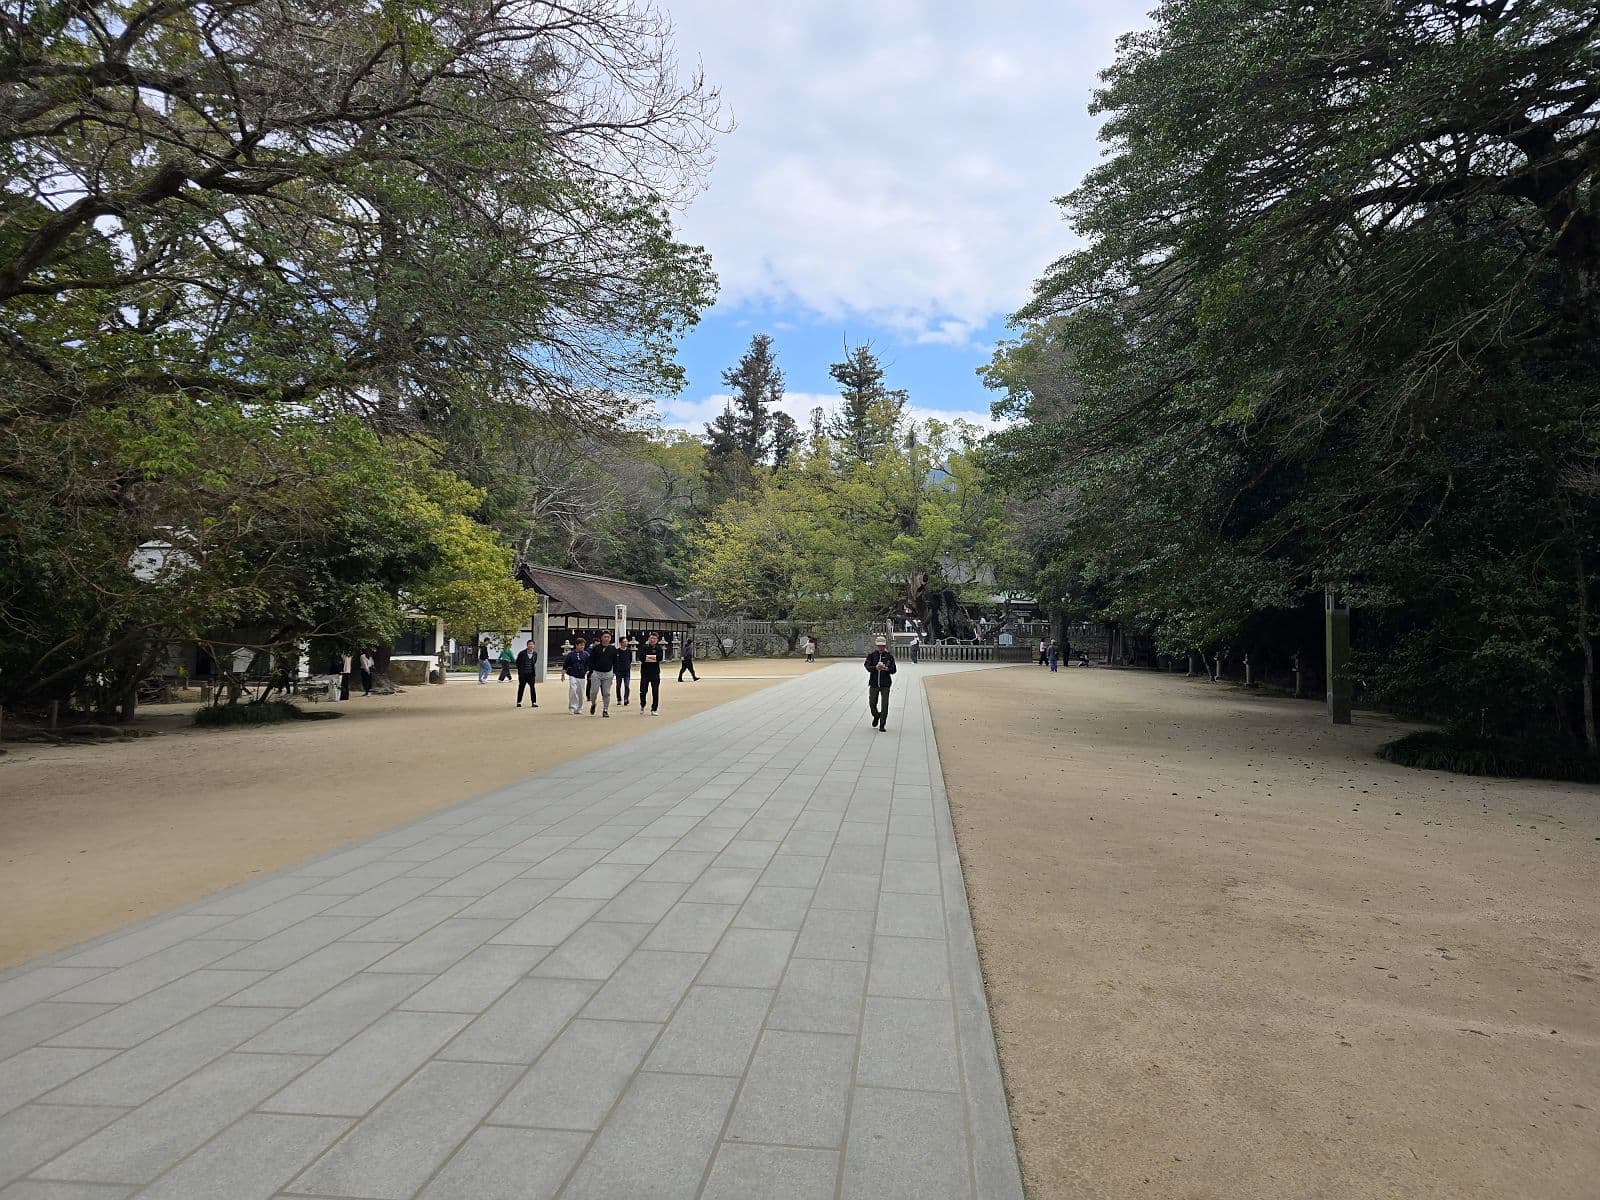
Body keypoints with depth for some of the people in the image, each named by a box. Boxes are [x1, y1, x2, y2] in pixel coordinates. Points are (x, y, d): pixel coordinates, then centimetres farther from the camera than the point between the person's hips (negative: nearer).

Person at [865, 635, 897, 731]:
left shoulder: (889, 656, 3)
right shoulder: (871, 656, 3)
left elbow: (894, 670, -2)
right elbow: (868, 667, -11)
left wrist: (887, 669, -23)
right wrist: (876, 667, -31)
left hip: (885, 684, -1)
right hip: (874, 683, 1)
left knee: (885, 705, -5)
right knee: (872, 703, 6)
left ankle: (882, 725, 5)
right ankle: (876, 716, 37)